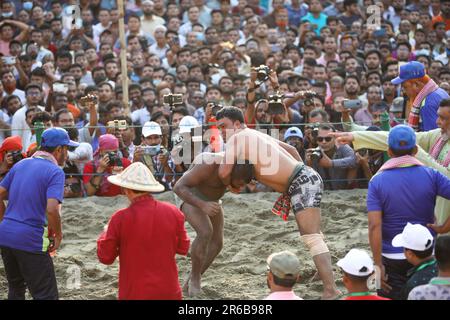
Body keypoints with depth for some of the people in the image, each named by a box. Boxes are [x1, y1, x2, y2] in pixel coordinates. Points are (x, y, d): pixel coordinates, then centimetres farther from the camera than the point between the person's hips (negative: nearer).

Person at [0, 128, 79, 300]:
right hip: (31, 240, -7)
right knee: (46, 295, -1)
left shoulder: (21, 164, 11)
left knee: (16, 289, 24)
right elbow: (52, 209, -22)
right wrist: (58, 235, -7)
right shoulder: (55, 172, -10)